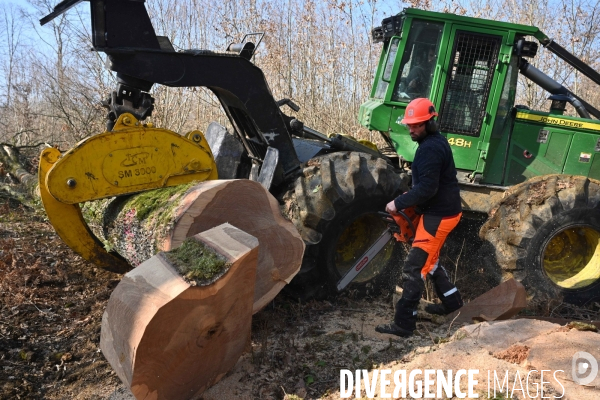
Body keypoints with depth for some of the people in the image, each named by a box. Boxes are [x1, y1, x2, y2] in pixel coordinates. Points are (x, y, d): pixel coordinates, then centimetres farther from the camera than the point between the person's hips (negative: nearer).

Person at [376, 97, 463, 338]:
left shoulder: (430, 148, -21)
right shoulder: (435, 142, 11)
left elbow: (427, 188, -27)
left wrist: (399, 203, -19)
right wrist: (409, 199, 7)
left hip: (438, 215, -11)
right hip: (442, 210, 11)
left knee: (414, 267, -8)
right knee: (429, 259, 24)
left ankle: (404, 323, -4)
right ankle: (452, 301, 39)